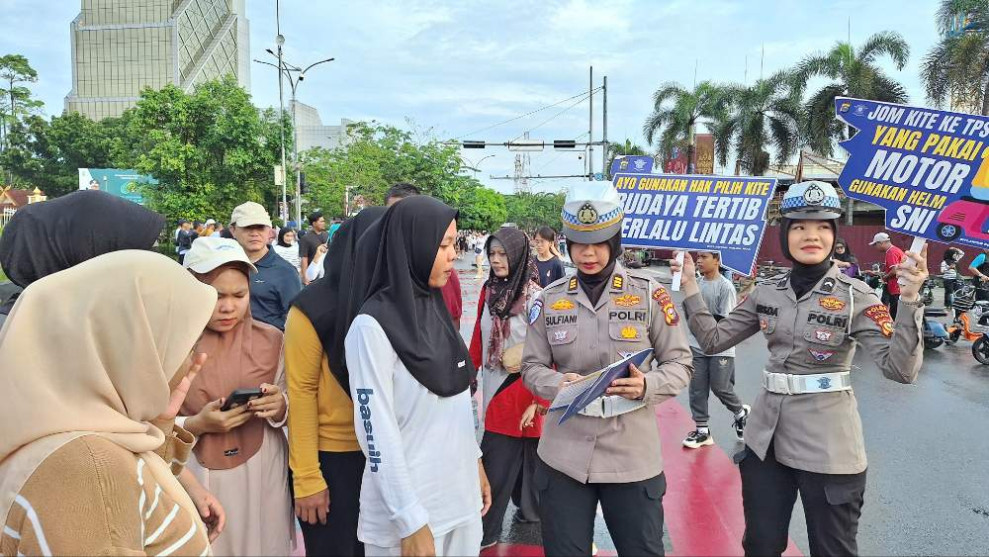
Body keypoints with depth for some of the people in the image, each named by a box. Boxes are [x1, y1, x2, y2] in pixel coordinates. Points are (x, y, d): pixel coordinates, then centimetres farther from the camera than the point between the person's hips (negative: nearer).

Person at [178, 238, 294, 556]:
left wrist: (280, 408, -16)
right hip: (196, 482, -1)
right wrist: (196, 425, -21)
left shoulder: (271, 340, -2)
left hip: (263, 477, 2)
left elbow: (287, 410, 5)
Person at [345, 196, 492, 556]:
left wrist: (475, 462, 14)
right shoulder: (372, 326, -17)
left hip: (461, 495, 7)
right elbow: (378, 433, -19)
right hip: (410, 507, -7)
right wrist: (410, 522, -19)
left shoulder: (436, 310, 6)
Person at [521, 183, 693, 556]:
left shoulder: (648, 294, -4)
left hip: (633, 455, -1)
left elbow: (679, 363, 1)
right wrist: (559, 384, -16)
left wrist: (647, 386, -20)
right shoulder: (551, 298, 2)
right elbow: (532, 367, 6)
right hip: (564, 455, 2)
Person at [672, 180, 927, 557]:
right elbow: (713, 340, 6)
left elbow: (901, 369, -19)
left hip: (827, 448, -4)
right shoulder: (767, 293, 2)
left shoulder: (856, 296, -11)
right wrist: (690, 287, -1)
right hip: (765, 438, 4)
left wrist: (908, 300, -31)